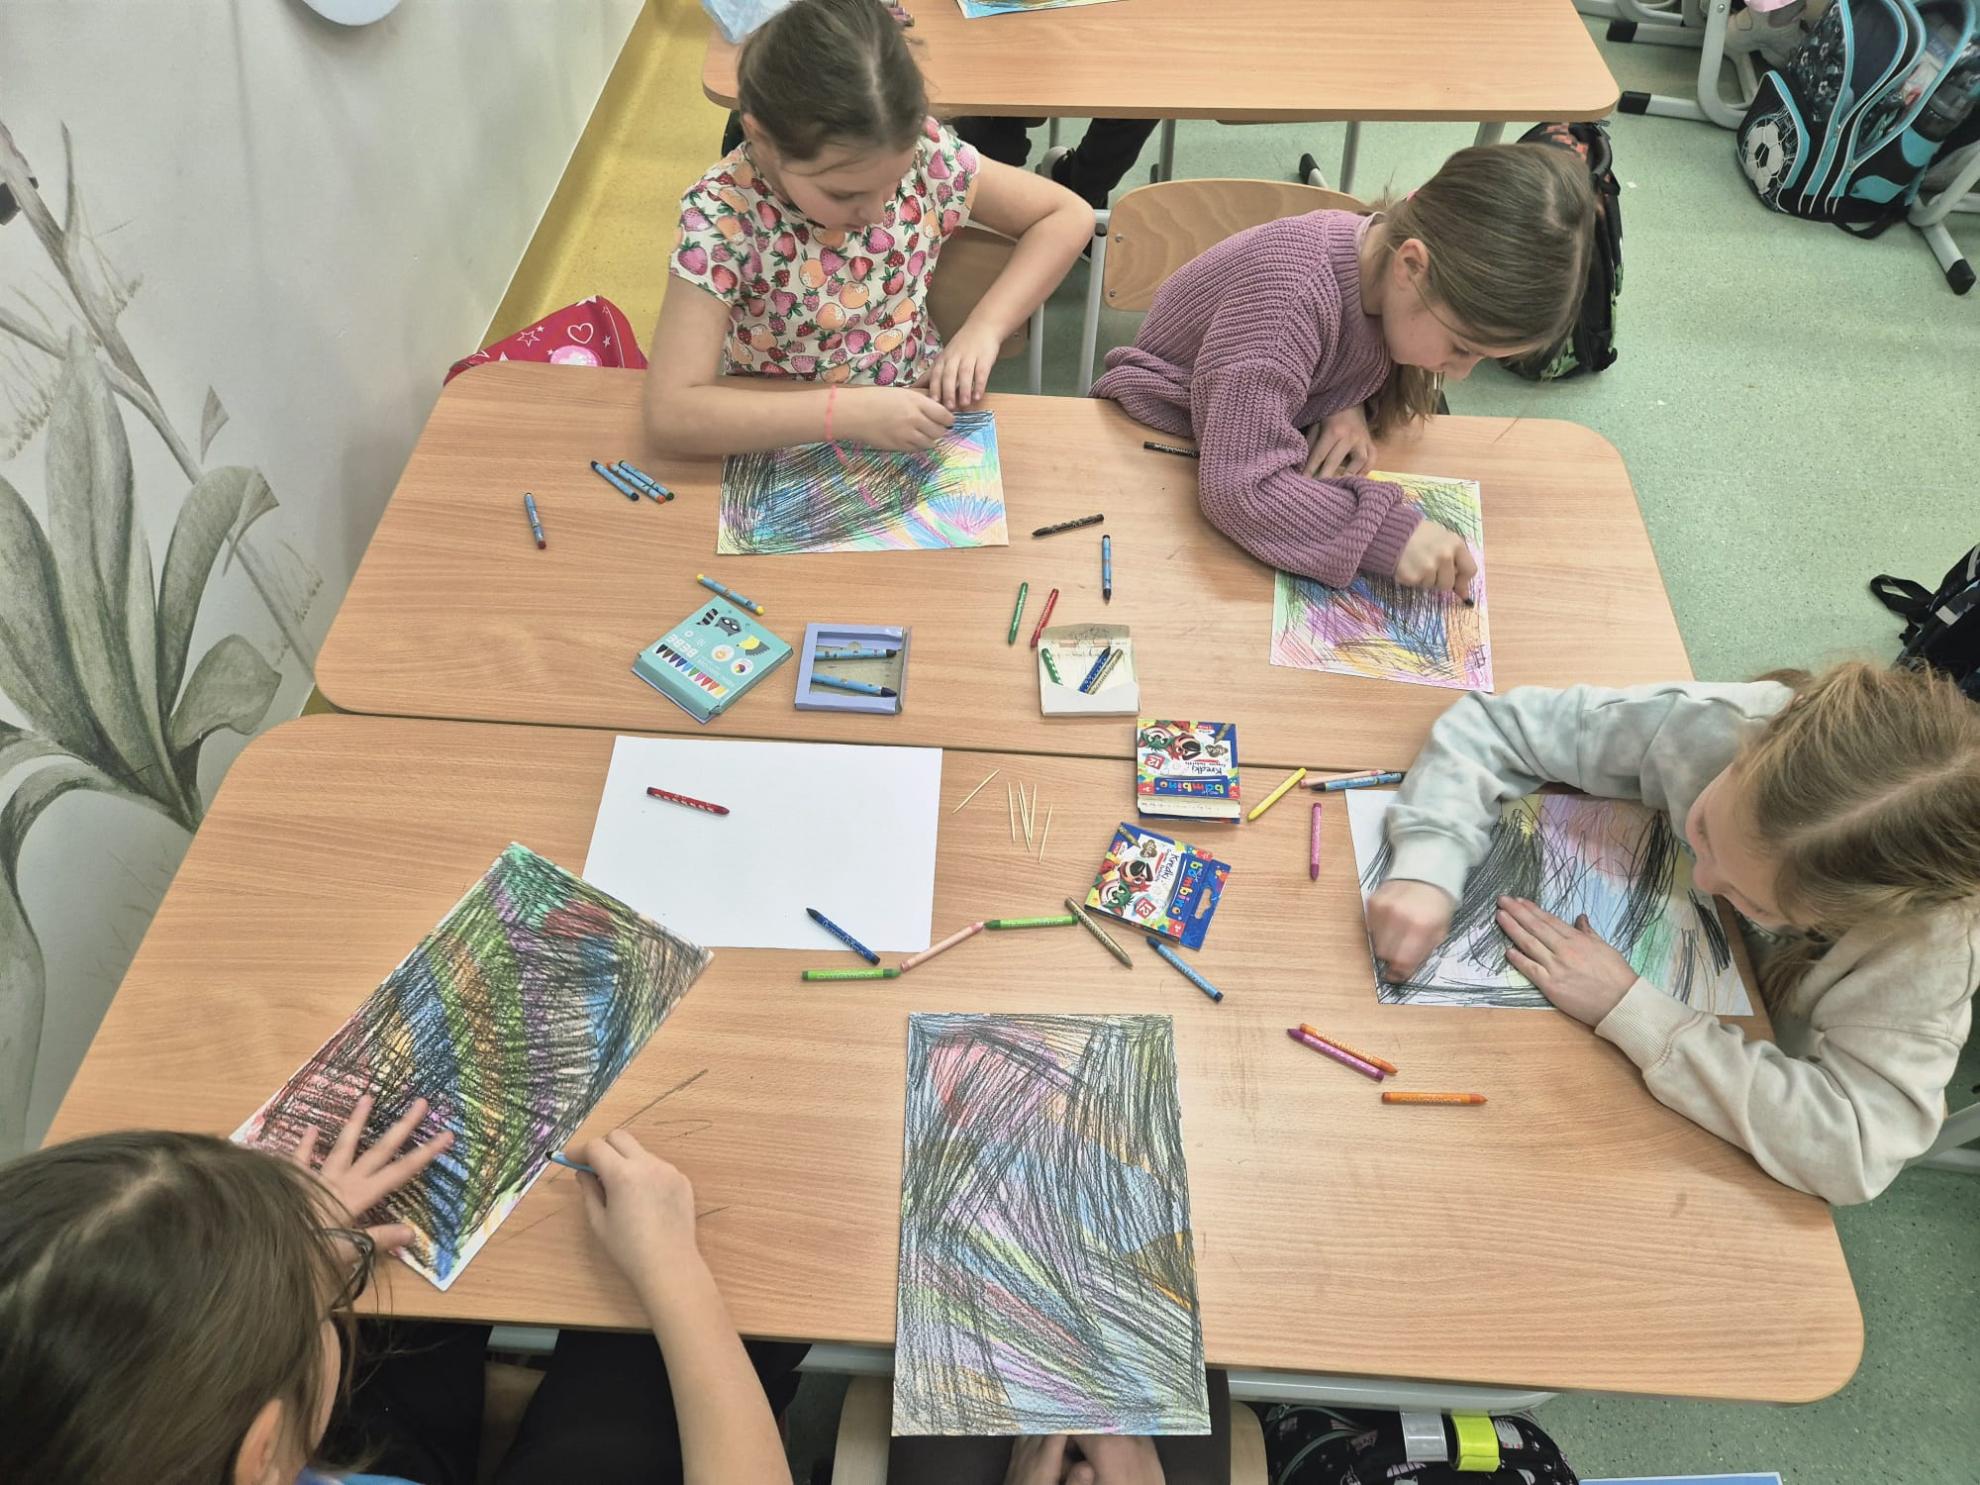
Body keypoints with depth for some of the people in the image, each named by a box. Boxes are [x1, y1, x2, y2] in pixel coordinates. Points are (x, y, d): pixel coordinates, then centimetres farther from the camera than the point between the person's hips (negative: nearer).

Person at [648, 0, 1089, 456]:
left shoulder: (923, 152, -14)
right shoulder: (722, 214, -23)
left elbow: (1068, 215, -3)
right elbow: (670, 414, -30)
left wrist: (983, 327, -16)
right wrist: (849, 411, -34)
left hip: (916, 426, 3)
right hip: (790, 451, -2)